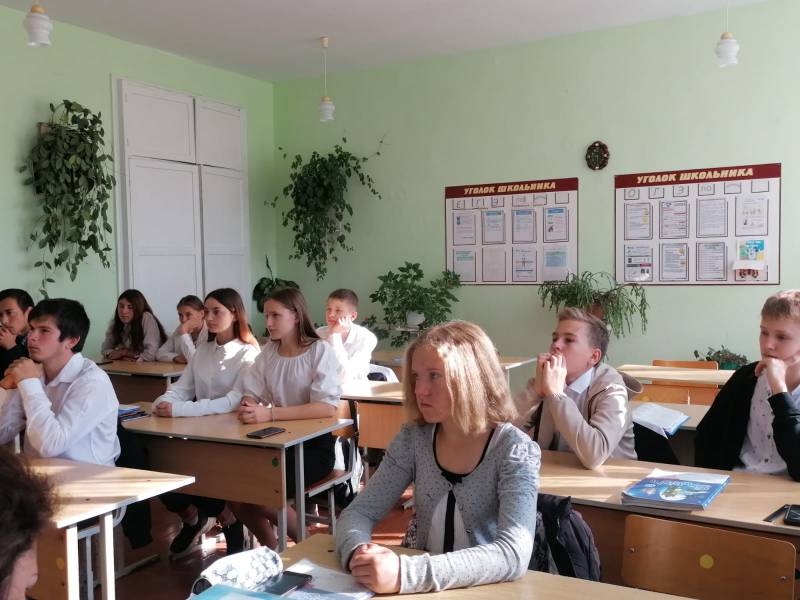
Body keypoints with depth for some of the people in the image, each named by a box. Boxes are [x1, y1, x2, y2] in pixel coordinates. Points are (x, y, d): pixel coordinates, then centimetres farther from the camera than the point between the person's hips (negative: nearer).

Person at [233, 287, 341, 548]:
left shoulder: (320, 350, -13)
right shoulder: (268, 351, 5)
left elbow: (328, 407, -24)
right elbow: (251, 394, 3)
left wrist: (270, 414, -32)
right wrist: (248, 407, -23)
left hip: (314, 445, -5)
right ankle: (271, 549, 10)